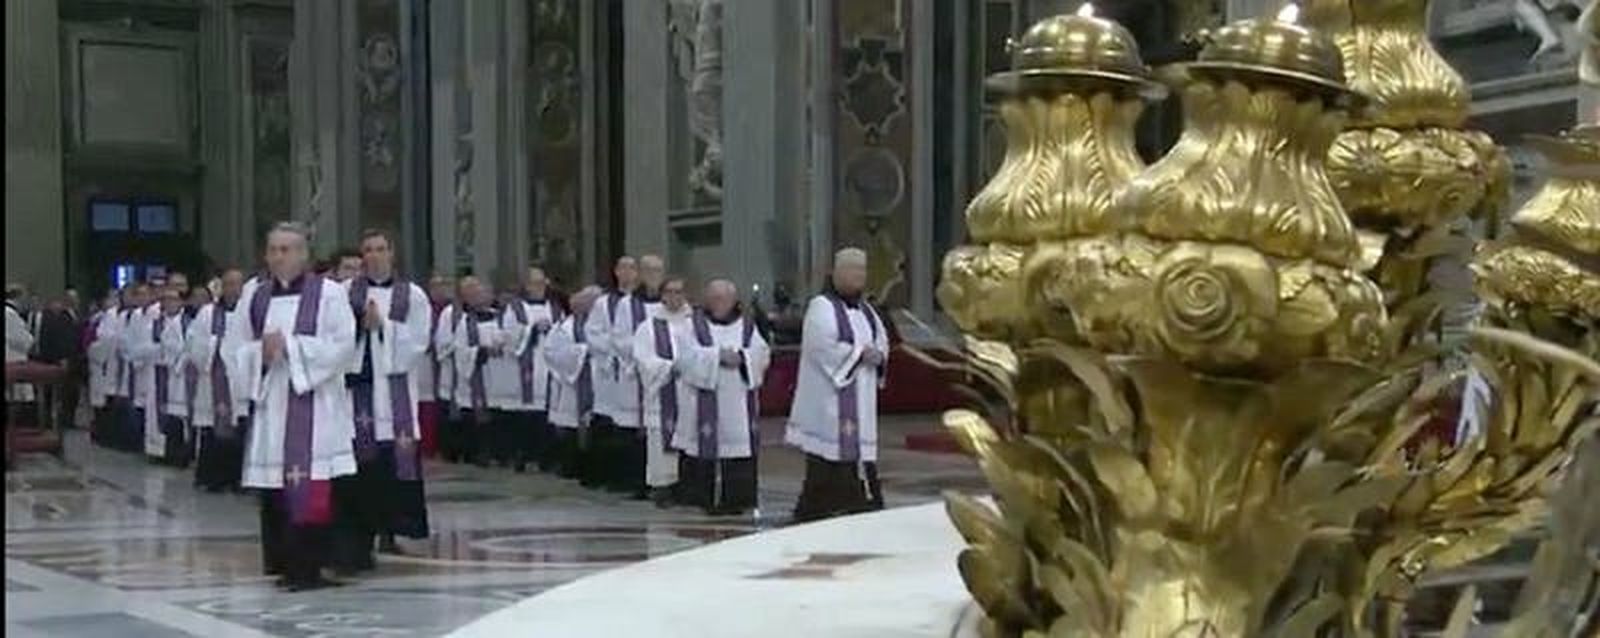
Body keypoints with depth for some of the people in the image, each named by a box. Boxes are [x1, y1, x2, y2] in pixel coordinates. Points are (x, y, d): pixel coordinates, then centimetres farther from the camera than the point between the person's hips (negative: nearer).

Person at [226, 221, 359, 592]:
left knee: (312, 489, -9)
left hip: (313, 404, -4)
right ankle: (284, 562, 16)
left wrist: (290, 346, -12)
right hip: (269, 404, 5)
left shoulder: (328, 293, 0)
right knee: (274, 490, 6)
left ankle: (309, 565, -6)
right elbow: (233, 349, 12)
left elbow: (342, 346, -9)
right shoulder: (254, 295, 13)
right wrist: (261, 352, -8)